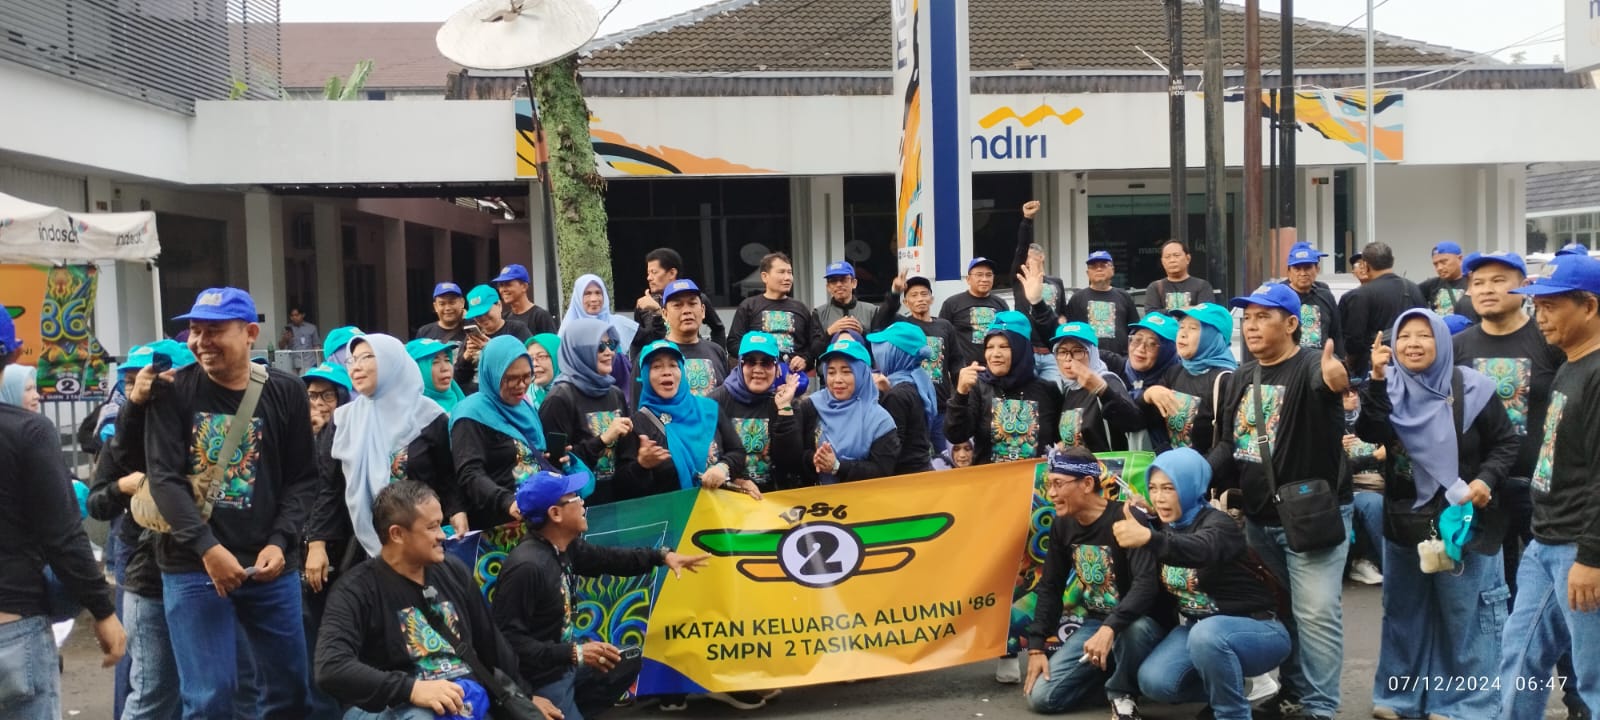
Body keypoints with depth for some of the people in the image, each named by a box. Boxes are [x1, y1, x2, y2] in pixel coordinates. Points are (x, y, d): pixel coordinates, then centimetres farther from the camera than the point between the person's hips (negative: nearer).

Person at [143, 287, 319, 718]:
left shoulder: (286, 393, 2)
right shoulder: (173, 392, -2)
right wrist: (207, 548, -19)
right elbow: (164, 478, -9)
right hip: (192, 565, -2)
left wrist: (279, 542, -10)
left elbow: (302, 479, 4)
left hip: (270, 565, 2)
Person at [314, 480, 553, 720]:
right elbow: (330, 668, -23)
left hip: (470, 700, 7)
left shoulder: (453, 572, 10)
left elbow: (491, 641, 22)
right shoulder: (358, 590, -8)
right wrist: (412, 689, -30)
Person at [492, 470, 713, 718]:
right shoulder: (526, 567, -29)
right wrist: (573, 653, -31)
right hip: (540, 677, -9)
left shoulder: (564, 547, -2)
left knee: (632, 661, 23)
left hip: (565, 657, 9)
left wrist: (662, 556, 9)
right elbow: (508, 640, -30)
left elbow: (607, 559, 16)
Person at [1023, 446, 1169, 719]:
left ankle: (1124, 695, -13)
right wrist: (1036, 647, -1)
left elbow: (1146, 584, -33)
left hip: (1142, 622, -6)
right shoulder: (1062, 526, 0)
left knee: (1133, 629, -43)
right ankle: (1111, 669, 14)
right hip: (1096, 623, 6)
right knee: (1041, 696, -8)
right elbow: (1050, 587, 7)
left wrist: (1110, 628, -46)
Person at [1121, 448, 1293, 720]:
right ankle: (1225, 690, 10)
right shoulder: (1167, 528, 3)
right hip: (1201, 627, 7)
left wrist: (1149, 538, -63)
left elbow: (1201, 550, -46)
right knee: (1153, 681, -17)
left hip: (1257, 629, -7)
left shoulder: (1218, 523, -21)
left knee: (1207, 634, -39)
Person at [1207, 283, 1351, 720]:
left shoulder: (1312, 366, -14)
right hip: (1258, 517, 7)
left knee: (1316, 613, -6)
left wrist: (1335, 384, -63)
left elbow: (1324, 382, -40)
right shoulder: (1242, 377, 8)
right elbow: (1228, 444, 12)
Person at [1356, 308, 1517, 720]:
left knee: (1464, 616, 1)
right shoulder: (1388, 389, -1)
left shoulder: (1471, 389, -7)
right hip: (1405, 520, 3)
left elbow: (1505, 443, 0)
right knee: (1404, 611, 13)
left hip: (1462, 520, -3)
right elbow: (1369, 433, -18)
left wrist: (1486, 480, -16)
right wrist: (1377, 381, -26)